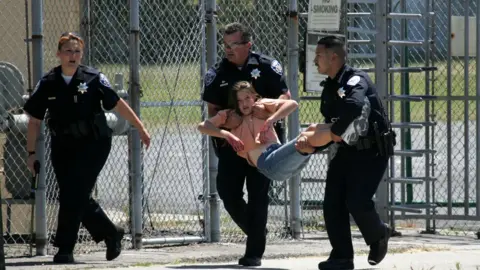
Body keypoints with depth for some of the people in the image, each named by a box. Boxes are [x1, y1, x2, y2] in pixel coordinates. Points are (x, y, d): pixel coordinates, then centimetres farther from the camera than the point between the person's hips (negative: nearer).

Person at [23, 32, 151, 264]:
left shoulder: (93, 79, -6)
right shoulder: (47, 84, 1)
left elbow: (118, 105, 2)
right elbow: (34, 120, 7)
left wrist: (141, 129, 3)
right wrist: (31, 153, 5)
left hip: (93, 144, -4)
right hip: (62, 147, 4)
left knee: (74, 195, -12)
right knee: (78, 198, 6)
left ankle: (65, 249, -6)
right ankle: (111, 234, 27)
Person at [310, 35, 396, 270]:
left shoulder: (356, 80, -17)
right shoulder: (329, 88, 13)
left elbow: (354, 106, -39)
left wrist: (335, 131, -26)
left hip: (372, 151, -9)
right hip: (347, 151, 9)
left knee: (357, 201, -16)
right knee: (332, 204, 0)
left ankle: (379, 236, 14)